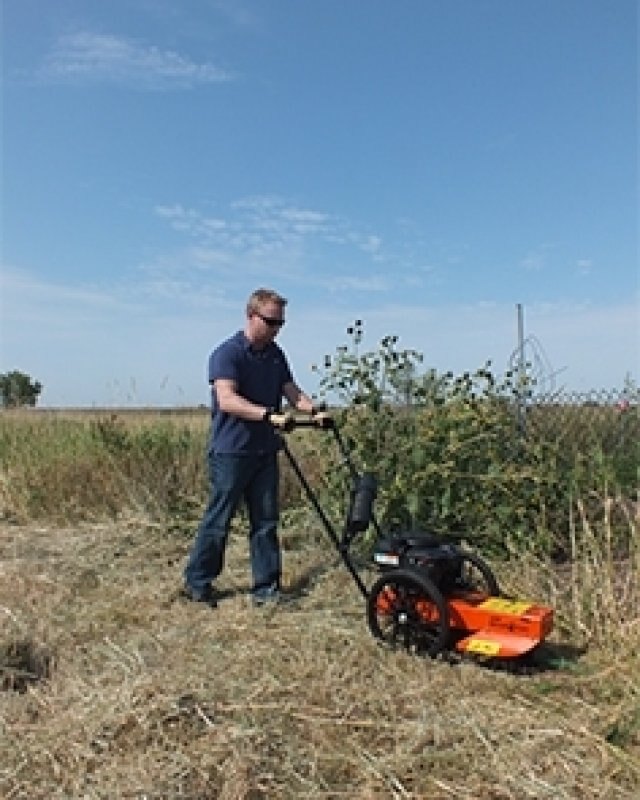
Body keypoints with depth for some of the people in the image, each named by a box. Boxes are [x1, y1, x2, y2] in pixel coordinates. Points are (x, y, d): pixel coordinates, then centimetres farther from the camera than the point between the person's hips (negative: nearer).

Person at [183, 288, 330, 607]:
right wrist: (269, 416, -34)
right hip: (231, 451, -6)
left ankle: (267, 588, 18)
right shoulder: (227, 353, -12)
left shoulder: (275, 354, 11)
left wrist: (314, 411, -7)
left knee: (266, 522, 9)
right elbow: (227, 400, -24)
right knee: (218, 521, 4)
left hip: (265, 451, 7)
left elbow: (292, 390, 12)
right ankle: (197, 583, 20)